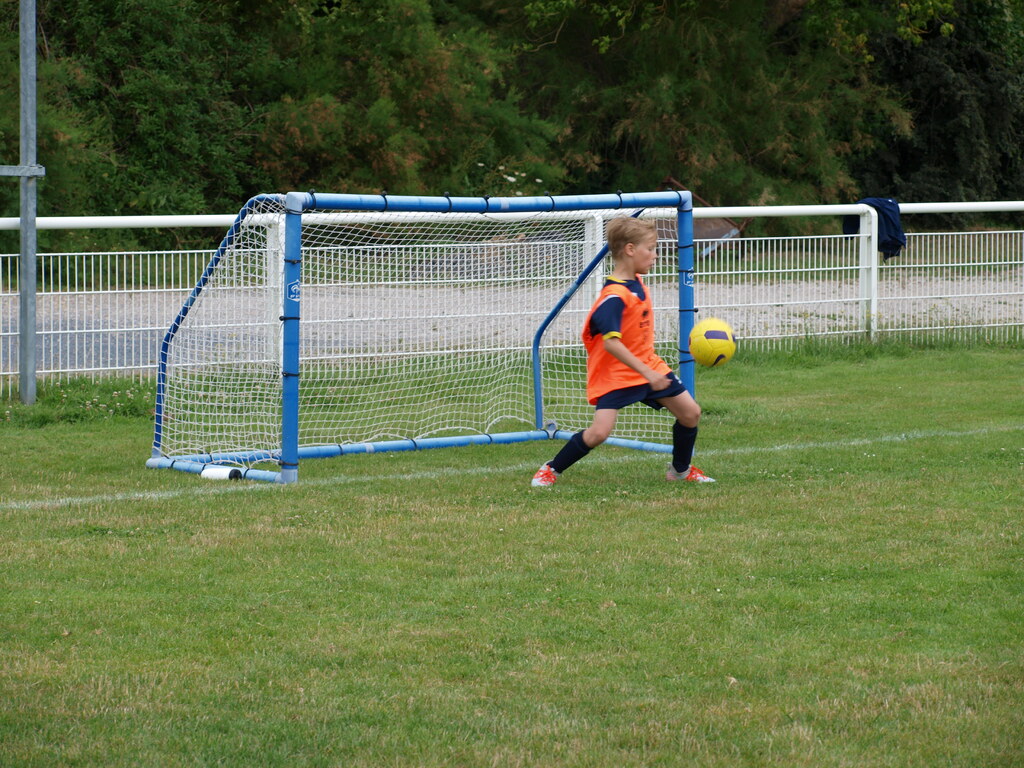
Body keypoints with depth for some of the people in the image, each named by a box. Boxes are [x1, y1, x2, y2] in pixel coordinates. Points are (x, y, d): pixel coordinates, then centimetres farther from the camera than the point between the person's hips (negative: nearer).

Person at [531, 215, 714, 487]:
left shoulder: (637, 283, 5)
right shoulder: (614, 296, -24)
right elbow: (611, 342, -31)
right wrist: (648, 374, -33)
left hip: (649, 366, 9)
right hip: (615, 374, -9)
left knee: (691, 413, 5)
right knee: (599, 432, -19)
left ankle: (681, 470, 28)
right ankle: (551, 470, 3)